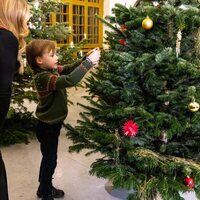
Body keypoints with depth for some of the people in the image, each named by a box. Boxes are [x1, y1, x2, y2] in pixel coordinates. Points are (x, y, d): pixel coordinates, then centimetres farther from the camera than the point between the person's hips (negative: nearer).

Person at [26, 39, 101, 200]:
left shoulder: (51, 70, -2)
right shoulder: (44, 78, -30)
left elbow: (70, 69, 2)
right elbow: (70, 80, -42)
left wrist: (87, 58, -14)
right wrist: (89, 62, -36)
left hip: (51, 124, 9)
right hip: (47, 127, -9)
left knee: (49, 158, 23)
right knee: (50, 160, 8)